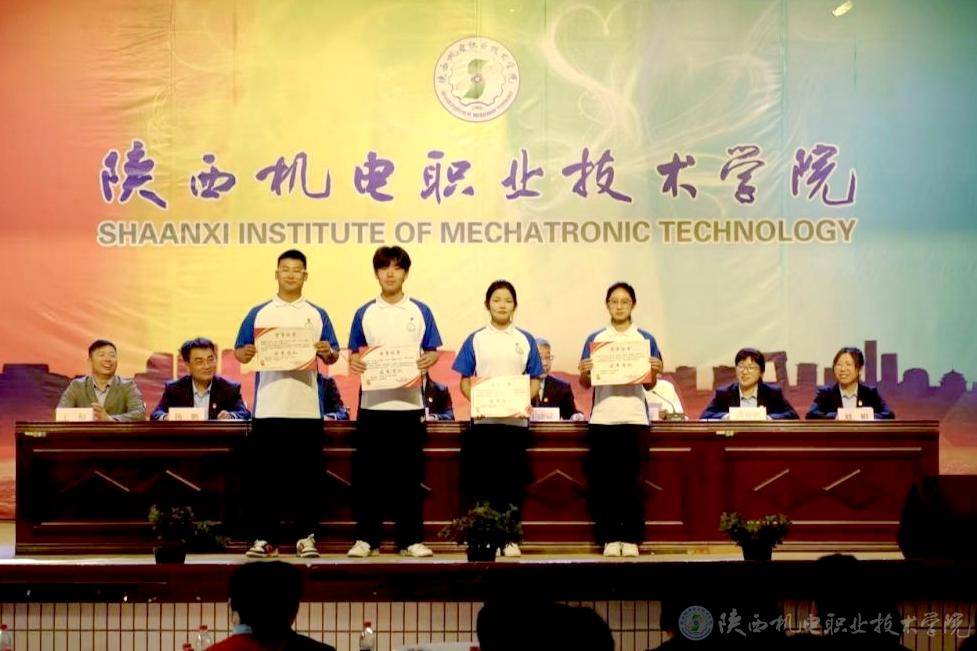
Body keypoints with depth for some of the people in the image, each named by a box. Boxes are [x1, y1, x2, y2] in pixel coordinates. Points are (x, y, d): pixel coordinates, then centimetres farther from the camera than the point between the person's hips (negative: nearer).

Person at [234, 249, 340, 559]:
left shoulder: (317, 315, 11)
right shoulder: (259, 313, 9)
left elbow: (332, 356, 9)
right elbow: (239, 351, 7)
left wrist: (328, 353, -13)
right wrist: (245, 354, -15)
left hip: (307, 409, 0)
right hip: (268, 408, 0)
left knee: (306, 475, 2)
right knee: (264, 476, 0)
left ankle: (307, 537, 8)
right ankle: (264, 537, 6)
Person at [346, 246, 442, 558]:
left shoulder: (420, 312, 6)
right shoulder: (364, 313, 7)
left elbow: (432, 351, 7)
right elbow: (354, 353, 8)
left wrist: (428, 362, -15)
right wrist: (354, 362, -14)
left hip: (409, 403, 0)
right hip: (372, 403, 0)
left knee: (409, 473, 2)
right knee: (368, 473, 1)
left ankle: (411, 538, 8)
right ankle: (366, 538, 9)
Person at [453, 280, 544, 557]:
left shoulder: (526, 340, 8)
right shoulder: (476, 339, 6)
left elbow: (535, 380, 8)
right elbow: (464, 380, 5)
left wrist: (526, 400, -11)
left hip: (516, 419, 1)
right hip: (483, 419, -1)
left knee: (513, 479, 1)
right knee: (483, 480, -1)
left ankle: (510, 537, 8)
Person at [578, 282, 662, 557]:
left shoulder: (645, 339, 9)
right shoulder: (595, 338, 10)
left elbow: (649, 385, 8)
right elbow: (585, 384, 9)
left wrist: (654, 372, -12)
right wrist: (584, 373, -13)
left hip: (634, 418, -1)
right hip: (602, 418, 1)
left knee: (631, 480, -2)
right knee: (603, 481, -1)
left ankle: (631, 538, 3)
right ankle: (610, 538, 4)